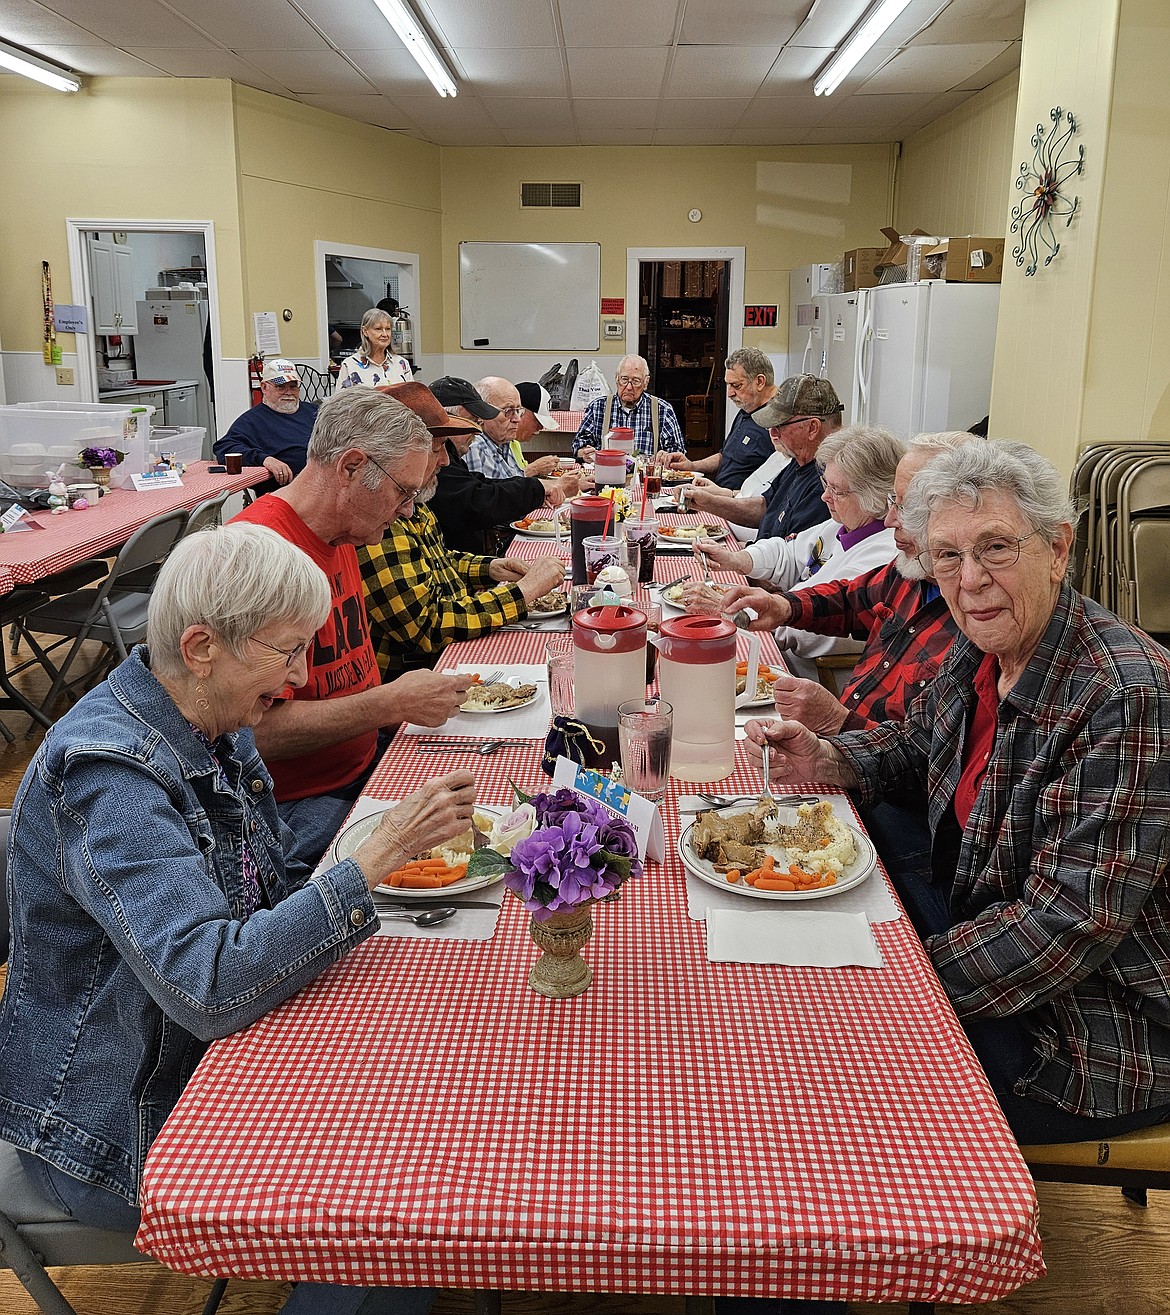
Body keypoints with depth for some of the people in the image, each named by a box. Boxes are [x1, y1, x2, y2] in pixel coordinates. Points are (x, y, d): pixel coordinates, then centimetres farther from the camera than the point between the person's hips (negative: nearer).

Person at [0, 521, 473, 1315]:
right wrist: (377, 858, -34)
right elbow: (212, 988, -37)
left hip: (209, 1046, 8)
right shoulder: (106, 772, -29)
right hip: (124, 1125, -8)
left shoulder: (211, 727, -2)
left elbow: (258, 891, 9)